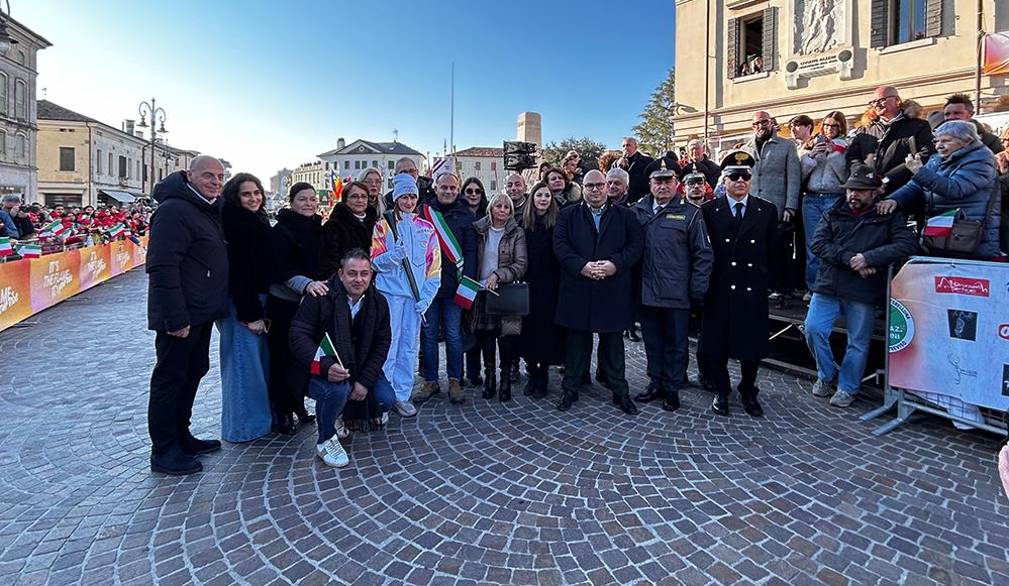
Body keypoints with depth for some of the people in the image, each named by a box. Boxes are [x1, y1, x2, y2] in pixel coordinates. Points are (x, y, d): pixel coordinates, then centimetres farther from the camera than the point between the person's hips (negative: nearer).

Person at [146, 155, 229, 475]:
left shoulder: (208, 209, 14)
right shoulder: (174, 210, -17)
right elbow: (162, 267, -24)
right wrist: (176, 318, -25)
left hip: (200, 314, 10)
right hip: (179, 318, -10)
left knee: (193, 371, 18)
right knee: (170, 378, 1)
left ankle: (181, 437, 32)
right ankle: (163, 452, 14)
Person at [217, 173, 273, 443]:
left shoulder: (260, 221, 14)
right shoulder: (233, 224, -13)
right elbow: (236, 271, -19)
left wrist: (263, 309, 14)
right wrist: (250, 314, -19)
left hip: (258, 301, 9)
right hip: (240, 305, -9)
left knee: (261, 359, 14)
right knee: (244, 363, -2)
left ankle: (260, 416, 27)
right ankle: (243, 426, 11)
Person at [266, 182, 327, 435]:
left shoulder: (319, 229, 11)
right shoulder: (281, 231, -9)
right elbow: (281, 268, -22)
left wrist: (326, 283, 3)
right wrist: (306, 284, -37)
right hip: (285, 303, -6)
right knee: (283, 357, 1)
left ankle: (298, 405, 26)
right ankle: (281, 412, 14)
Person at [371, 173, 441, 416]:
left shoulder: (426, 228, 10)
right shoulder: (383, 225, 3)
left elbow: (434, 266, 8)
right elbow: (375, 262, 0)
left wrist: (427, 296, -2)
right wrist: (393, 256, -21)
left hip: (416, 296, 3)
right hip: (390, 293, -3)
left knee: (410, 346, 6)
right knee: (388, 345, -4)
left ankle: (402, 395, 17)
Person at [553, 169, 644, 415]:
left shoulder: (625, 215, 8)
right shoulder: (568, 215, 7)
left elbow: (636, 245, 0)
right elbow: (560, 245, -3)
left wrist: (615, 265, -15)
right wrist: (581, 266, -16)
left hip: (613, 291, 0)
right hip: (577, 291, 0)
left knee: (613, 342, 9)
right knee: (577, 340, 9)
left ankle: (619, 391, 21)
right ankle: (570, 389, 21)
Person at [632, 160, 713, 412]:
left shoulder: (690, 213, -3)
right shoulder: (638, 211, 6)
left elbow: (703, 254, -3)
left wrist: (697, 291, -8)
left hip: (676, 294, -3)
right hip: (646, 292, 3)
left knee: (675, 343, 8)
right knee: (652, 341, 15)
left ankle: (672, 388, 23)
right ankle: (656, 382, 30)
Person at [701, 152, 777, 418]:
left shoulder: (767, 211, 5)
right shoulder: (708, 210, 0)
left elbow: (772, 252, 9)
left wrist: (765, 279, 6)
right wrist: (705, 281, 1)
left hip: (753, 290, 1)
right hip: (719, 289, -1)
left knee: (752, 344, 9)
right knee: (716, 344, 7)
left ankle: (748, 392, 30)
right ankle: (721, 392, 26)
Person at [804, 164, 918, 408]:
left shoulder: (889, 218, 4)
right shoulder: (834, 213, 9)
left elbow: (906, 245, -10)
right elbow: (818, 243, -4)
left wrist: (868, 258, -20)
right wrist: (849, 258, -16)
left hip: (863, 292, -1)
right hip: (828, 286, 2)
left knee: (858, 343, 6)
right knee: (813, 329, -5)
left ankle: (847, 388, 24)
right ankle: (826, 374, 20)